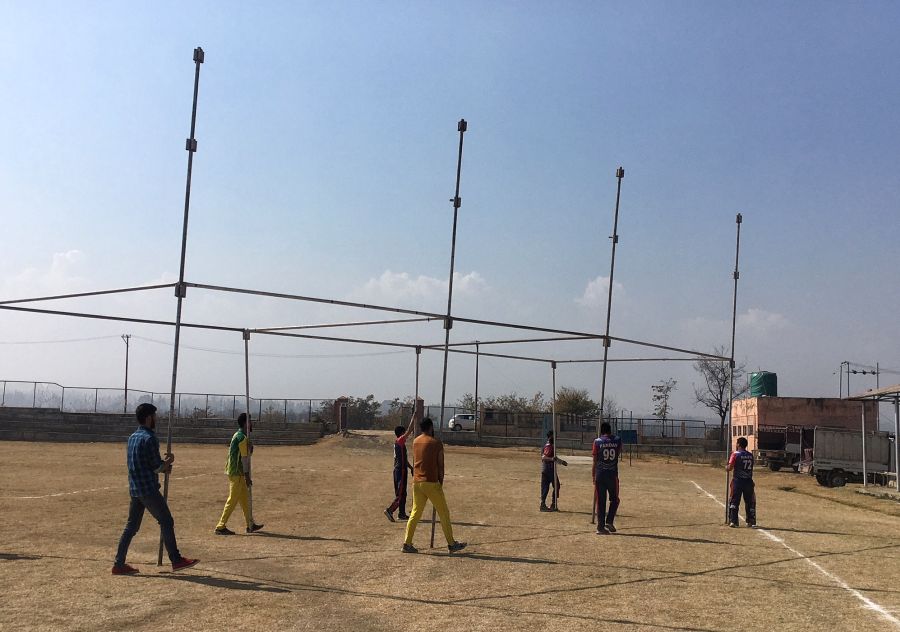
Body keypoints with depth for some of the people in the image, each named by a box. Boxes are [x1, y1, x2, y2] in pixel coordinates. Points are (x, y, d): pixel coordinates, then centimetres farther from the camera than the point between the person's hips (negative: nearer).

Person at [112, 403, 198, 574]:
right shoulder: (149, 438, -15)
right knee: (166, 522, 0)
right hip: (148, 489, -9)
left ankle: (119, 564, 11)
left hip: (134, 488, 9)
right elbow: (157, 468, -14)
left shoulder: (132, 437, 13)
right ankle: (176, 560, 4)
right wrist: (170, 460, 5)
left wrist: (163, 465, 9)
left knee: (131, 526, 12)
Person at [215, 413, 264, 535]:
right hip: (237, 473, -10)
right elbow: (244, 458, -18)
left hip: (233, 471, 10)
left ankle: (250, 525, 23)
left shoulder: (237, 435, 14)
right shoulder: (243, 438, -16)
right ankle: (221, 527, -3)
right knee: (233, 500, -5)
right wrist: (247, 476, -17)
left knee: (245, 498, 15)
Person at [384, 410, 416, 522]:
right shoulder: (400, 441, -14)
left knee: (401, 493, 13)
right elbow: (409, 430, -19)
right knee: (401, 493, -9)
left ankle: (402, 514, 17)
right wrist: (414, 417, -13)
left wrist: (411, 467, 27)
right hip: (401, 470, -10)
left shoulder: (398, 443, 14)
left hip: (397, 470, 10)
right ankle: (390, 510, -16)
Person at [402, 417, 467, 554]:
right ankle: (451, 544, 9)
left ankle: (407, 544, 5)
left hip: (416, 482, 6)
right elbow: (440, 466, -5)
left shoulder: (415, 442, 9)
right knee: (444, 513, 4)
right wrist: (441, 482, 5)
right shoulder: (436, 443, -8)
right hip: (431, 482, -6)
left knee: (416, 512, 11)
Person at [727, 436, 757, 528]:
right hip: (749, 481, 4)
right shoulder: (750, 455, 8)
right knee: (750, 502, 14)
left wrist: (726, 467, 10)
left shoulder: (735, 454, -8)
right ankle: (751, 521, 17)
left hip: (738, 480, -4)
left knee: (734, 501, 2)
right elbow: (750, 467, 16)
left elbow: (730, 468, -13)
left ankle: (733, 521, -4)